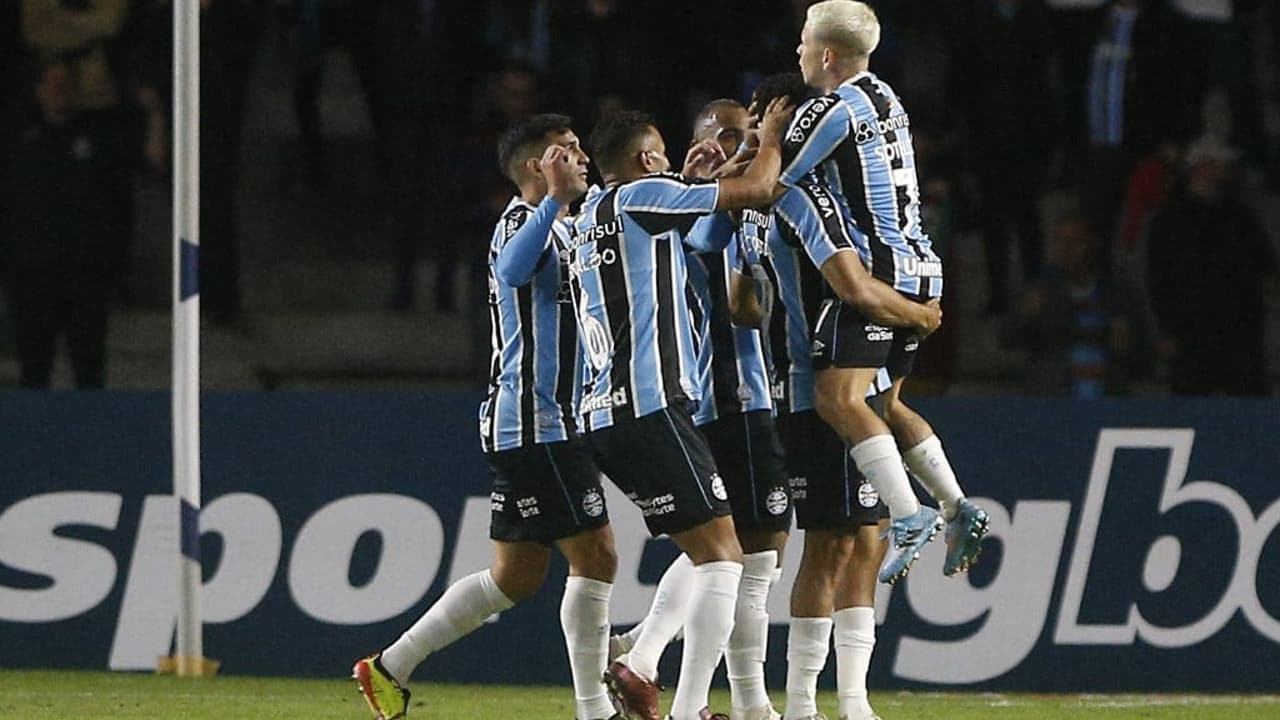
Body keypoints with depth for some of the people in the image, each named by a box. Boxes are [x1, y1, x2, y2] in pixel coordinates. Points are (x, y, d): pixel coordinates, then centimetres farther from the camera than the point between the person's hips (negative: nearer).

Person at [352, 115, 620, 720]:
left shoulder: (565, 229, 19)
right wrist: (555, 199, -42)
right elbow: (514, 270, -34)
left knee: (516, 576, 12)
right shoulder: (522, 220, -12)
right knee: (595, 556, -9)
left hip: (538, 426, 10)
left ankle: (390, 667, 17)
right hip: (536, 425, -10)